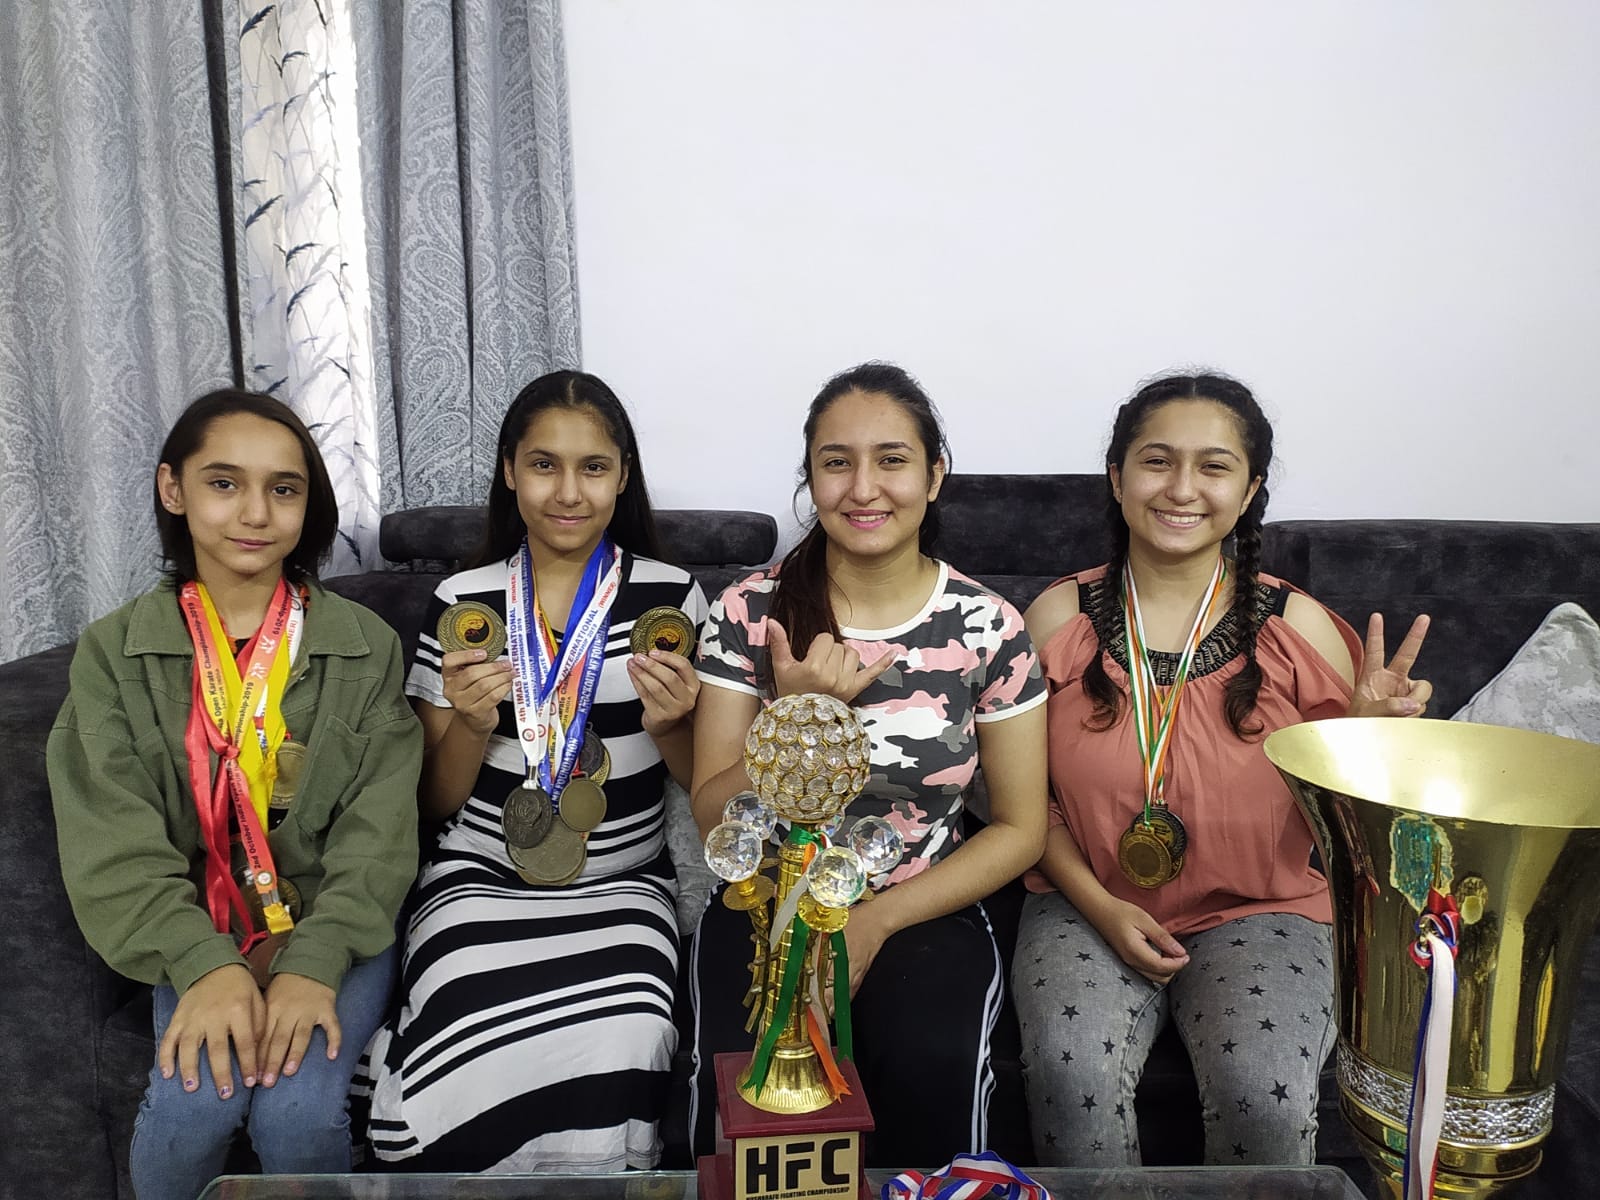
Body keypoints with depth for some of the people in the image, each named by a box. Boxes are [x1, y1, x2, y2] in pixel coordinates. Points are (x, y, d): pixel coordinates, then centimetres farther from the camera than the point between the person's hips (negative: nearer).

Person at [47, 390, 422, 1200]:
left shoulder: (366, 648, -1)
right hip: (197, 939, 1)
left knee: (298, 1111, -23)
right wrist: (203, 964, -23)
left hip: (335, 932, 0)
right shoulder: (114, 652, 0)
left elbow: (379, 829, -7)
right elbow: (112, 841, -8)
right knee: (195, 1103, -24)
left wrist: (315, 961, -22)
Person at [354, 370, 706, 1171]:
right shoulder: (460, 604, 3)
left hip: (621, 886, 0)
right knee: (475, 1063, -26)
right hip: (480, 882, 1)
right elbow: (437, 803, 7)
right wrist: (472, 723, -13)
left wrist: (668, 724, -15)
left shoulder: (670, 597, 0)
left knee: (614, 1063, -28)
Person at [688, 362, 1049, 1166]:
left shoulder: (987, 628, -5)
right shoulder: (749, 613, -5)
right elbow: (714, 818, -4)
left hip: (923, 914, 0)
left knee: (929, 1071, -28)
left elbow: (1020, 828, 0)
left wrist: (874, 922, -12)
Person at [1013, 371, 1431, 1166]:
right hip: (1089, 906, 0)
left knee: (1266, 1094, -25)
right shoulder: (1059, 618, -2)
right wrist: (1099, 905, -9)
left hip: (1258, 912, 0)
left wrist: (1365, 727, -17)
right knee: (1071, 1070, -26)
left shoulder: (1296, 627, -2)